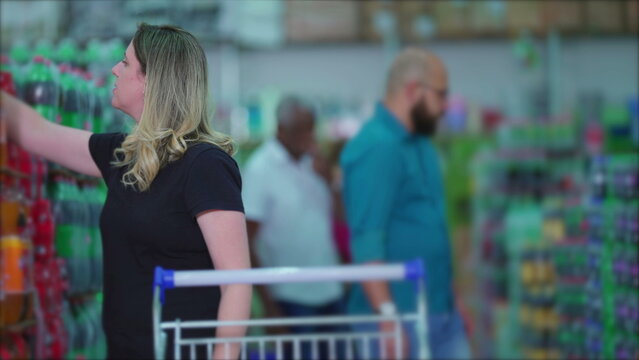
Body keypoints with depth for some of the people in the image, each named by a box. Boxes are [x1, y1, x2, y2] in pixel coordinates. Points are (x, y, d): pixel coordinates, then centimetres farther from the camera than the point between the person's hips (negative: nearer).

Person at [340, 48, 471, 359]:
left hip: (441, 313, 9)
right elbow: (366, 242, -22)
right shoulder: (375, 148, -16)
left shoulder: (419, 143, 14)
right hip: (401, 317, -9)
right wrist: (387, 316, -27)